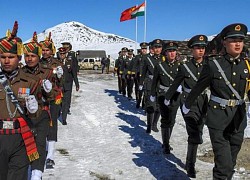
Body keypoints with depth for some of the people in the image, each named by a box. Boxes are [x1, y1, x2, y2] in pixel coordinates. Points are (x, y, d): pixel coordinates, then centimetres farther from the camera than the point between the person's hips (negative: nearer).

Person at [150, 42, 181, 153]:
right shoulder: (160, 66, -3)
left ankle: (166, 142, 29)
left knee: (171, 120, 11)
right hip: (163, 95, -2)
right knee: (166, 120, -7)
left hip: (175, 96, 3)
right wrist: (153, 94, 13)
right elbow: (155, 81, 6)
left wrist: (180, 87, -17)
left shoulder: (179, 66, 1)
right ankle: (166, 145, 2)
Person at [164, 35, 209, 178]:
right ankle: (191, 165, -2)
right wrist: (167, 98, 16)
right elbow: (175, 84, 7)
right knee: (195, 135, -14)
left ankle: (190, 161, 27)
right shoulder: (185, 67, -4)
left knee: (196, 133, 11)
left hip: (203, 102, 3)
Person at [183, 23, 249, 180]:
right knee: (224, 164, -8)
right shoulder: (213, 64, -8)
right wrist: (187, 105, 13)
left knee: (231, 161, 17)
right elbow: (198, 88, 3)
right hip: (218, 118, -4)